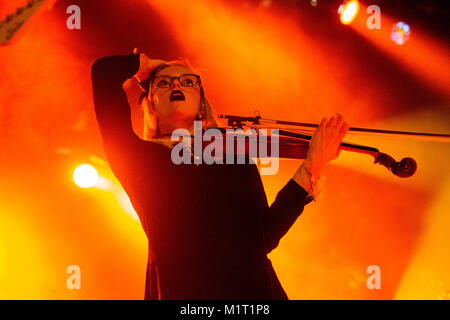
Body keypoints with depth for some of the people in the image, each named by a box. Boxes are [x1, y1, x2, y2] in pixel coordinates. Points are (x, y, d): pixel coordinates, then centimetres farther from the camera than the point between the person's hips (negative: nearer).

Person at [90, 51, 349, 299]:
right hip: (179, 290, -1)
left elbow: (264, 238, 4)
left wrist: (312, 167, 1)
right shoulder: (136, 155, 8)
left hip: (253, 287, 2)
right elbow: (105, 70, -1)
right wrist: (145, 64, 18)